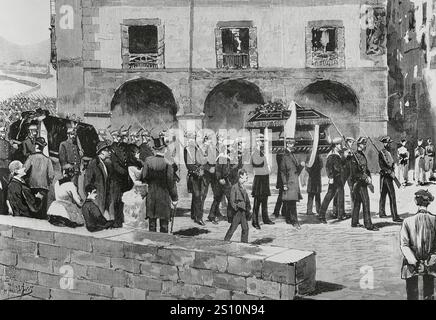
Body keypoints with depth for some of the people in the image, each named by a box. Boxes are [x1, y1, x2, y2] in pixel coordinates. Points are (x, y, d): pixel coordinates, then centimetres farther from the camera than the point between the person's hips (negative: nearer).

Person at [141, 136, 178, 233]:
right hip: (164, 195, -3)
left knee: (152, 221, 12)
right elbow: (171, 183, -11)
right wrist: (175, 199, -4)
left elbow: (144, 177, -2)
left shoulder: (148, 161, -5)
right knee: (164, 223, 6)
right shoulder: (167, 164, -15)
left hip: (151, 195, 3)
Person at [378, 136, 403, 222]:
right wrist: (390, 172, -18)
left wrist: (393, 172, 8)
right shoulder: (381, 153, -13)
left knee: (383, 195, 15)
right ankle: (395, 216, -10)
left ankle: (382, 213, 23)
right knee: (392, 196, -10)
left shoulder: (389, 152, 13)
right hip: (385, 176, -9)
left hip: (390, 176, 9)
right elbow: (381, 166, -16)